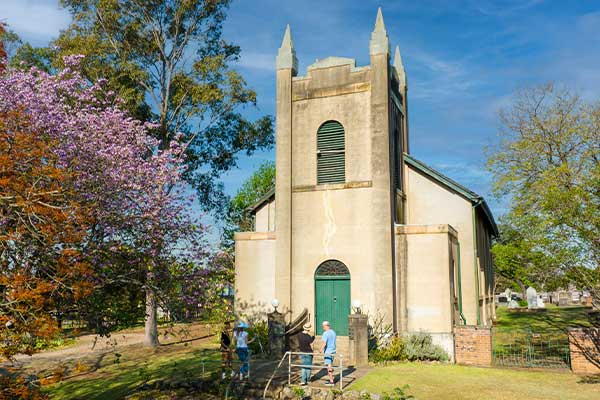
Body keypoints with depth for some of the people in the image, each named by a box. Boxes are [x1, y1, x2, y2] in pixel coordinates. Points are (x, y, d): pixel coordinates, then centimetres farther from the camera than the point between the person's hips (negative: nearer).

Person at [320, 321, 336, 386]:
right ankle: (331, 379, 25)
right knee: (331, 365, 18)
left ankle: (331, 381, 0)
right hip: (333, 351, 8)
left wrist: (320, 351, -14)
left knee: (329, 366, -2)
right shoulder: (333, 332, 9)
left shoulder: (325, 333, -16)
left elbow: (324, 344, -22)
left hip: (328, 352, -8)